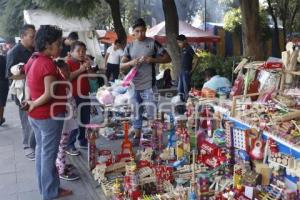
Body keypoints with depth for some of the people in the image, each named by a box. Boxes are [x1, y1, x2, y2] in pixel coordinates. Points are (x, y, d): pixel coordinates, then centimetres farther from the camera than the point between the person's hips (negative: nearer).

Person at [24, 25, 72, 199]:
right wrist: (34, 104, -11)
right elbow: (50, 93, -24)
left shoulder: (33, 60, 7)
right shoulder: (48, 63, -21)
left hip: (35, 115, 9)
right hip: (50, 115, -9)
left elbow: (28, 83, 12)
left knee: (41, 150, 18)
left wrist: (29, 100, 0)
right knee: (49, 154, 3)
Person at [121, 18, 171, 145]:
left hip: (148, 85, -4)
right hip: (134, 85, 4)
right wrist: (131, 63, -14)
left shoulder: (153, 43, 0)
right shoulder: (129, 46, 9)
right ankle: (137, 137, 27)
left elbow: (167, 58, -1)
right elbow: (121, 66, 7)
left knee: (151, 113, -1)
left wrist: (152, 59, -15)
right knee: (136, 113, 14)